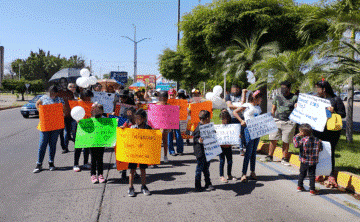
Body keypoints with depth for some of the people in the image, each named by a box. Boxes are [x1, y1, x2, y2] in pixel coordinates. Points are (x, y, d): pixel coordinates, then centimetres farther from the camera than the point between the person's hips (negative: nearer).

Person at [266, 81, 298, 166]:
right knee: (273, 139, 2)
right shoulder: (277, 97, 11)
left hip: (289, 122, -2)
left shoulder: (294, 97, 4)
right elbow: (273, 109, 16)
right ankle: (270, 156, 16)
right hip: (277, 121, 2)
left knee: (286, 141, 3)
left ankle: (284, 159, 16)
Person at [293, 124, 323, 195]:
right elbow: (320, 149, 5)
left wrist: (297, 136, -11)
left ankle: (300, 186, 27)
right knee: (312, 175, 9)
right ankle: (312, 190, 10)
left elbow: (296, 145, -20)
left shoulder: (303, 140, -15)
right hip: (313, 162, 2)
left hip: (304, 161, -1)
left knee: (302, 174, 16)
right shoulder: (317, 140, -3)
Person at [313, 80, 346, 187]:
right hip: (318, 129, 5)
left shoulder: (336, 99, -2)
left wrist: (334, 112, -21)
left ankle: (331, 176, 8)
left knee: (330, 153, -2)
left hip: (332, 131, -4)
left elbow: (343, 114, -4)